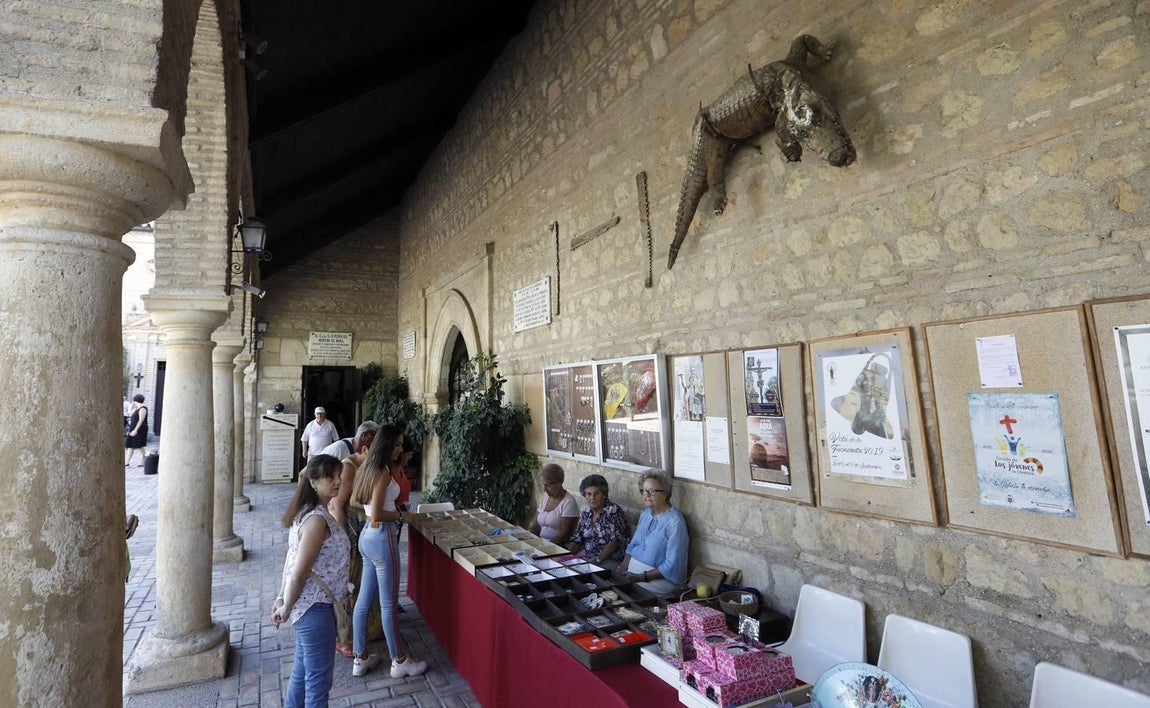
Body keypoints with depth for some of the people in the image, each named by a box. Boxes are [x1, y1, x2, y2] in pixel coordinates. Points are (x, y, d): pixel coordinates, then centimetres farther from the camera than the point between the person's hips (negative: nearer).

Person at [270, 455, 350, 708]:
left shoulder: (308, 512, 5)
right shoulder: (317, 519, -26)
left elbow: (290, 557, 11)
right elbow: (299, 573, -25)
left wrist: (282, 598, 14)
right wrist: (285, 608, -11)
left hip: (307, 603, 9)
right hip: (314, 607, -9)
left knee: (302, 671, 25)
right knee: (319, 679, 7)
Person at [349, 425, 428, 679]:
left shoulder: (367, 467, 8)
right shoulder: (383, 471, -20)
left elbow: (354, 502, 19)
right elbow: (377, 515, -23)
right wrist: (400, 514, -8)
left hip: (366, 536, 9)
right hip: (381, 538, -9)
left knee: (363, 600, 17)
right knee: (388, 604, 4)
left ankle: (361, 658, 30)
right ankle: (399, 662, 18)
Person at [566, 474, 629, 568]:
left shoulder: (613, 511, -10)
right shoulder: (585, 514, 9)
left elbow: (616, 541, -17)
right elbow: (576, 539, 11)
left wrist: (597, 560, -22)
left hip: (610, 559, -6)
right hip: (586, 555, 6)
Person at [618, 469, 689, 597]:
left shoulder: (674, 522, -15)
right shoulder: (645, 514, 11)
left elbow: (672, 565, -18)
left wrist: (642, 578, -22)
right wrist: (624, 565, -1)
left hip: (659, 578, -8)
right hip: (632, 569, 8)